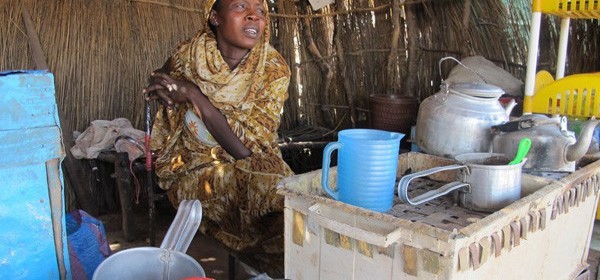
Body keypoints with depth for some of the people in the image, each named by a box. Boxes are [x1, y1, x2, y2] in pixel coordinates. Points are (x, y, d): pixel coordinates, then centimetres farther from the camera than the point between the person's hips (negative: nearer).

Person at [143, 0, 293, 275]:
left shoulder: (274, 70, -15)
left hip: (252, 166, 2)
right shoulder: (188, 55, -12)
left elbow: (246, 151, -21)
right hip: (195, 167, -1)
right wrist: (161, 89, -13)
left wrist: (194, 95, -26)